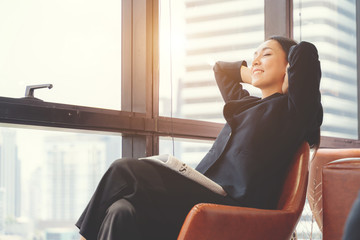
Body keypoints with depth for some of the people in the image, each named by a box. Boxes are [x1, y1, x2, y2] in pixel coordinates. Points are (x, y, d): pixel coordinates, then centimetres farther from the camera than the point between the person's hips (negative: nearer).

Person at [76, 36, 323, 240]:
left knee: (125, 171, -21)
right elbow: (220, 67, 46)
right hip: (202, 198, 8)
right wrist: (254, 76, 33)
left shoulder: (291, 108, 6)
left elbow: (306, 52, -9)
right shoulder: (246, 103, 29)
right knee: (122, 211, -22)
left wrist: (284, 84, 8)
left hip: (235, 207, -7)